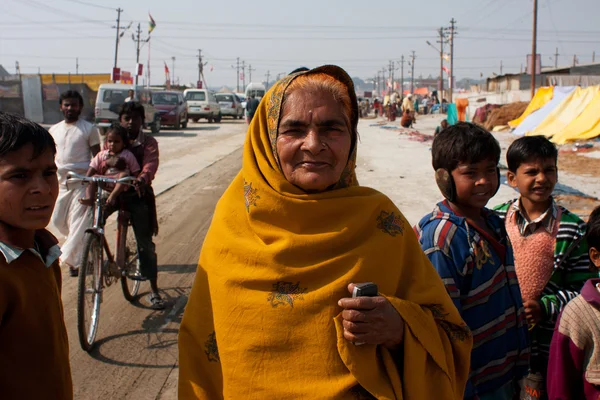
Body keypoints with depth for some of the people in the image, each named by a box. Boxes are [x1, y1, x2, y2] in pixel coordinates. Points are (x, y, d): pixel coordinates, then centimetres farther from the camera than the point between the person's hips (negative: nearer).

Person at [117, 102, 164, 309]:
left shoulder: (148, 142, 0)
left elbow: (150, 164, -19)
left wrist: (142, 179, -41)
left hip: (139, 195, -3)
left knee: (145, 243, -3)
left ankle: (154, 290, 4)